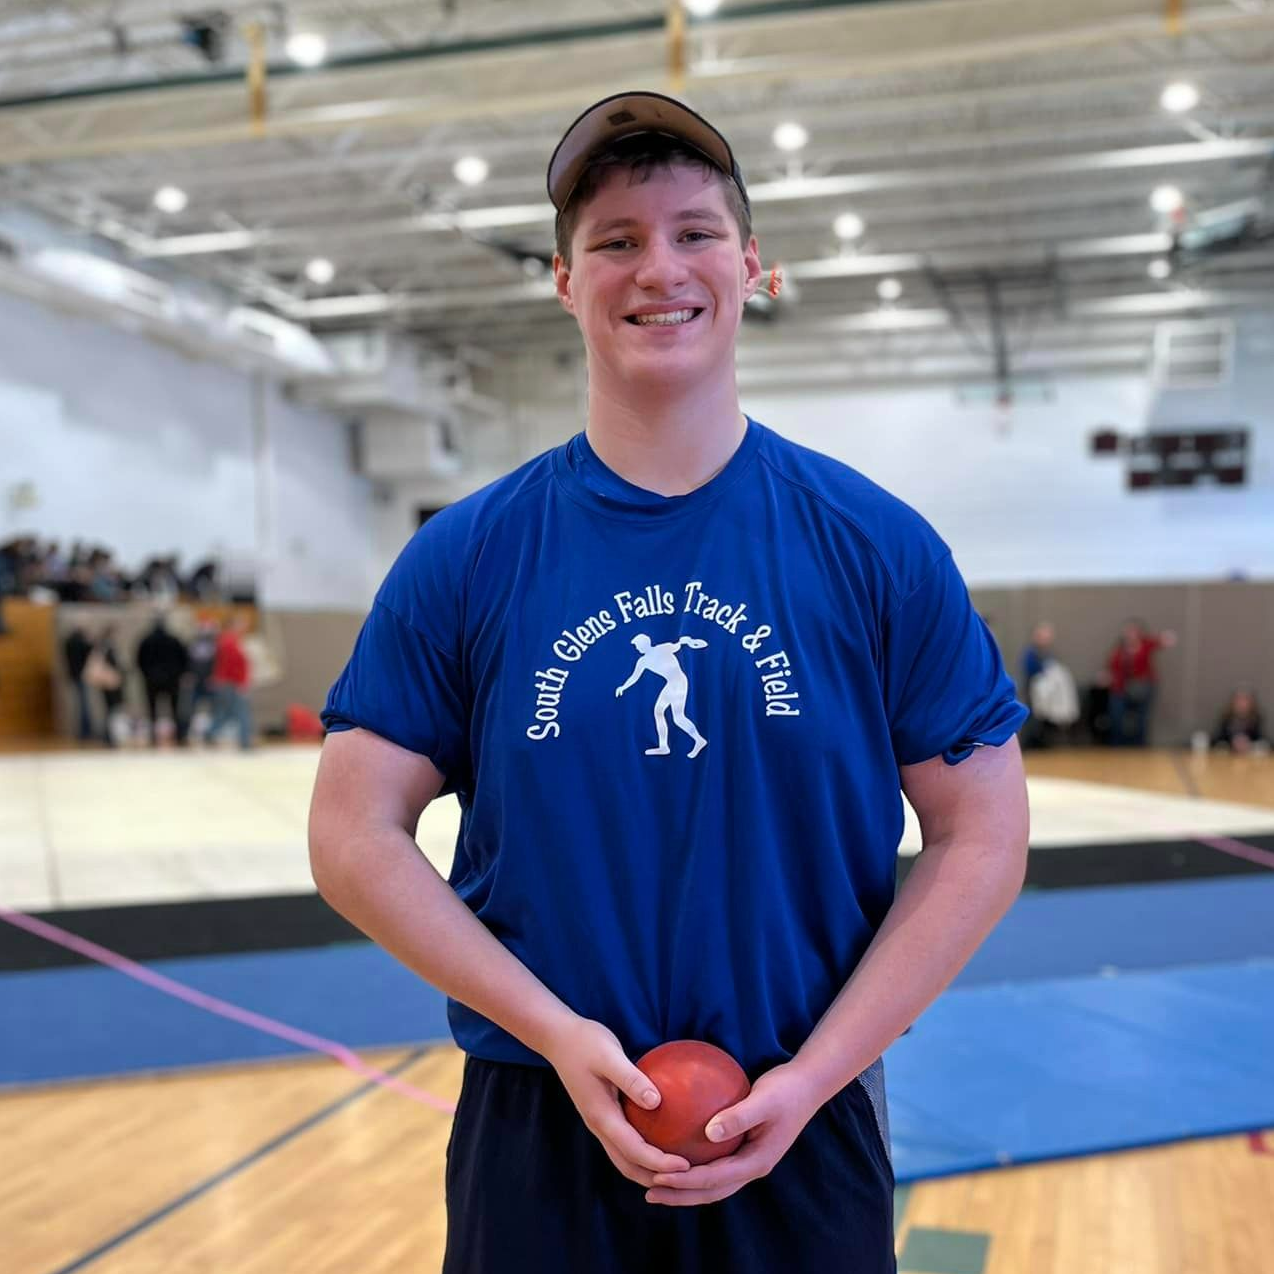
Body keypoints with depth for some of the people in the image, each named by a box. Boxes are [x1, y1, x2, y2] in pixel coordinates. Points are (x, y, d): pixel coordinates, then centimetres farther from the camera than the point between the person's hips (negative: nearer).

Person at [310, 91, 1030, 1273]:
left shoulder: (881, 548, -6)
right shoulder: (462, 557, -5)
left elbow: (981, 838, -4)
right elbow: (356, 836, -5)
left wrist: (812, 1076, -12)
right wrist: (561, 1036, -14)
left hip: (799, 1134, 0)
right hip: (537, 1131, 0)